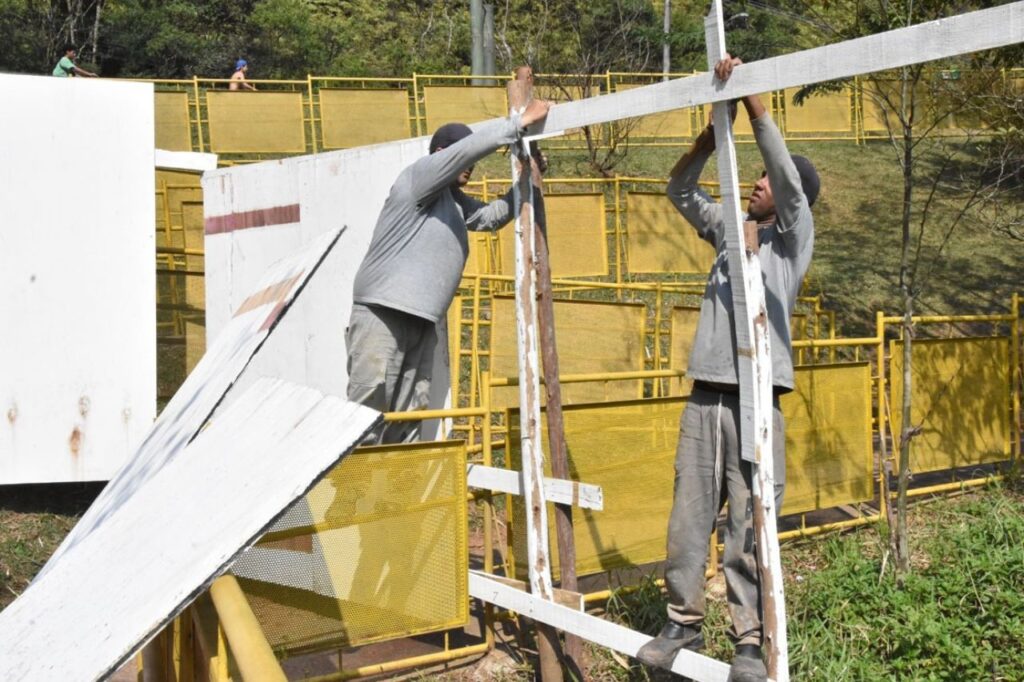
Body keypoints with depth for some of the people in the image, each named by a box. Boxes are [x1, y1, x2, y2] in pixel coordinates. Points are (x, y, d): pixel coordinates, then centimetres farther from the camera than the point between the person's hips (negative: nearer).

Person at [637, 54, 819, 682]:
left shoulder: (794, 237, 4)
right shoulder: (728, 231, 18)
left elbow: (787, 171, -11)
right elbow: (681, 189, 15)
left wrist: (752, 94, -10)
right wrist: (717, 126, 3)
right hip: (705, 396, 5)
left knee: (750, 526, -3)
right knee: (690, 518, 6)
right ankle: (685, 624, 17)